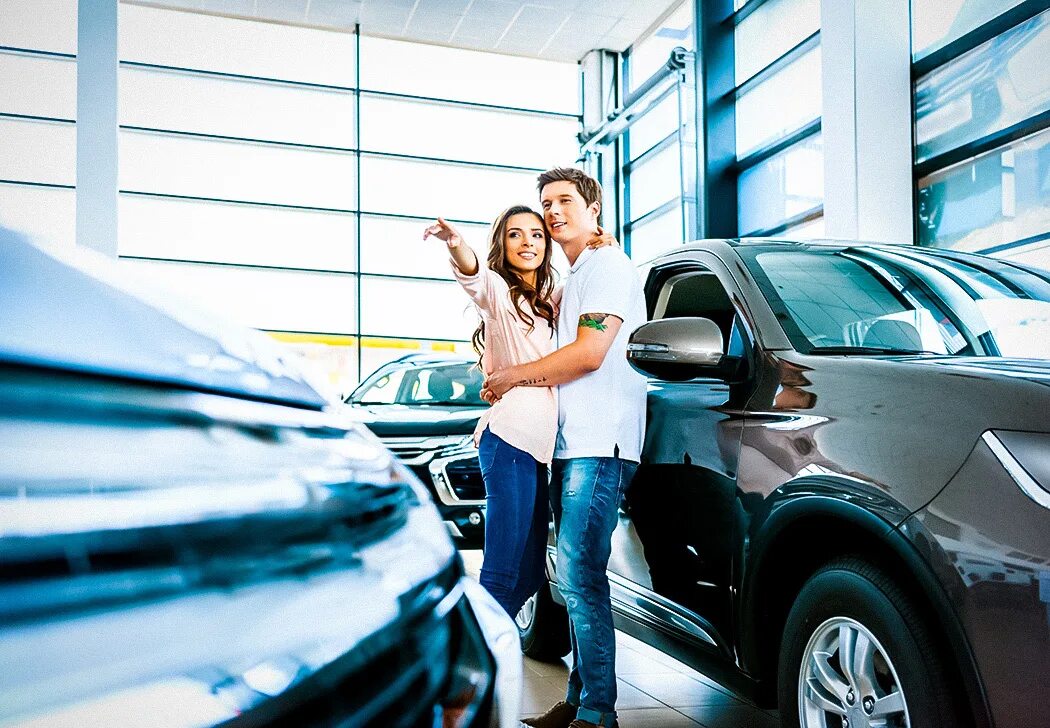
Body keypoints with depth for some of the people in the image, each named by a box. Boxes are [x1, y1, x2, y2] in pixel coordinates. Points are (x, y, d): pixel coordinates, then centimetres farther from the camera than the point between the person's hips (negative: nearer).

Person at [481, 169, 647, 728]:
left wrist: (511, 377, -4)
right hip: (570, 445, 10)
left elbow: (589, 354, -14)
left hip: (599, 445, -10)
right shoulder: (573, 279, 27)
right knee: (575, 577, 9)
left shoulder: (608, 264, -3)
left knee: (580, 577, -12)